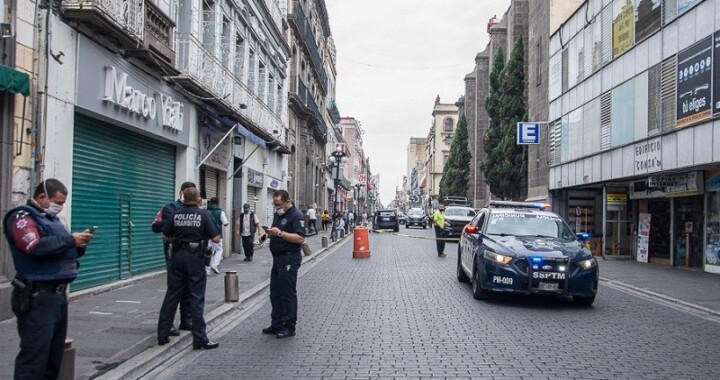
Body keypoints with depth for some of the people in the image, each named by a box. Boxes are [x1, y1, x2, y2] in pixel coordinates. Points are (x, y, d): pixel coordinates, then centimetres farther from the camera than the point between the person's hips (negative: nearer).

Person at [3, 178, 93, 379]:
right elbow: (35, 248, -25)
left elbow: (60, 250, 25)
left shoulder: (51, 218, 19)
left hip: (58, 294, 9)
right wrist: (70, 239, -17)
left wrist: (79, 245, 5)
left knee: (55, 353, 13)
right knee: (35, 355, -8)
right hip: (38, 297, -9)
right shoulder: (22, 218, -7)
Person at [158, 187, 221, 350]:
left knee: (172, 295, 12)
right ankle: (200, 339, 2)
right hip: (196, 257, -4)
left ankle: (162, 335, 20)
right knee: (197, 298, 0)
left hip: (178, 255, 4)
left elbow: (166, 236, 10)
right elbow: (216, 239, -9)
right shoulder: (204, 214, -7)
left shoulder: (176, 214, 4)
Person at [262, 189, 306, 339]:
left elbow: (300, 238, -23)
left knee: (288, 294, -3)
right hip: (278, 258, 9)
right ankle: (277, 324, 23)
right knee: (275, 293, 13)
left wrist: (280, 233, -25)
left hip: (290, 258, -9)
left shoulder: (296, 215, -14)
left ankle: (289, 327, 7)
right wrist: (270, 232, 1)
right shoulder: (277, 214, 14)